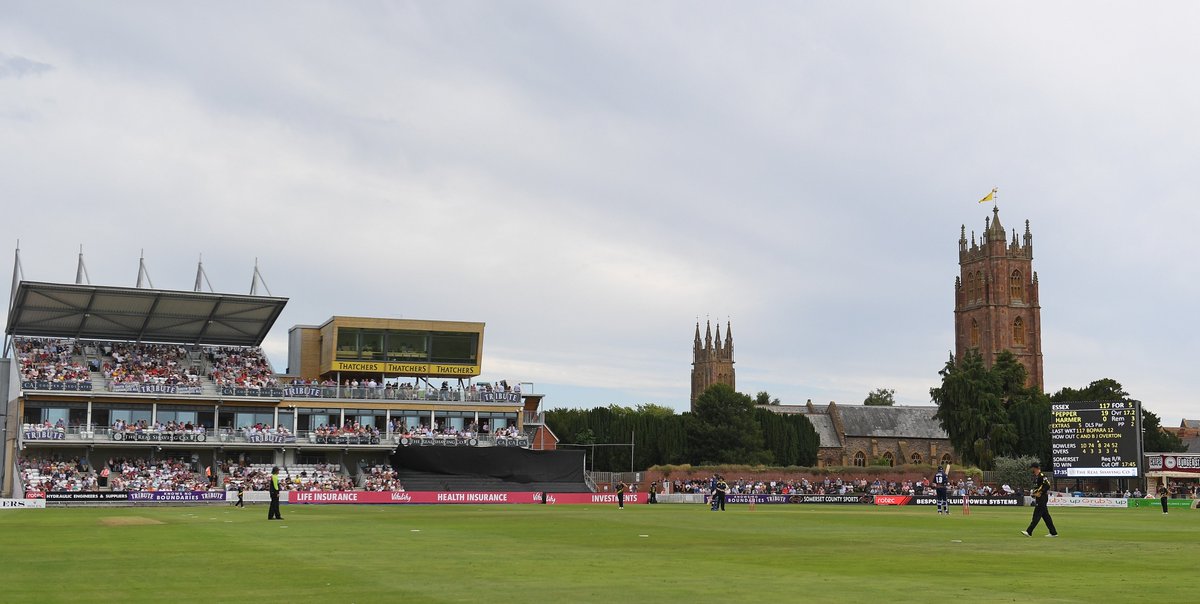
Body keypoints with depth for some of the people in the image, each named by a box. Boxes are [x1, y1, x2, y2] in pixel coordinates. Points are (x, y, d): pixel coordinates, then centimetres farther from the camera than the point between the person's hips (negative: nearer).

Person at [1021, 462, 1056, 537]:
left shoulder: (1041, 476, -14)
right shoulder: (1035, 476, 16)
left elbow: (1047, 485, -20)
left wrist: (1040, 493, -17)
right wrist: (1033, 493, 11)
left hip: (1042, 497, -10)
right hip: (1038, 498, 10)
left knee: (1037, 515, -10)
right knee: (1045, 515, 11)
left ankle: (1029, 532, -13)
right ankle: (1053, 532, 15)